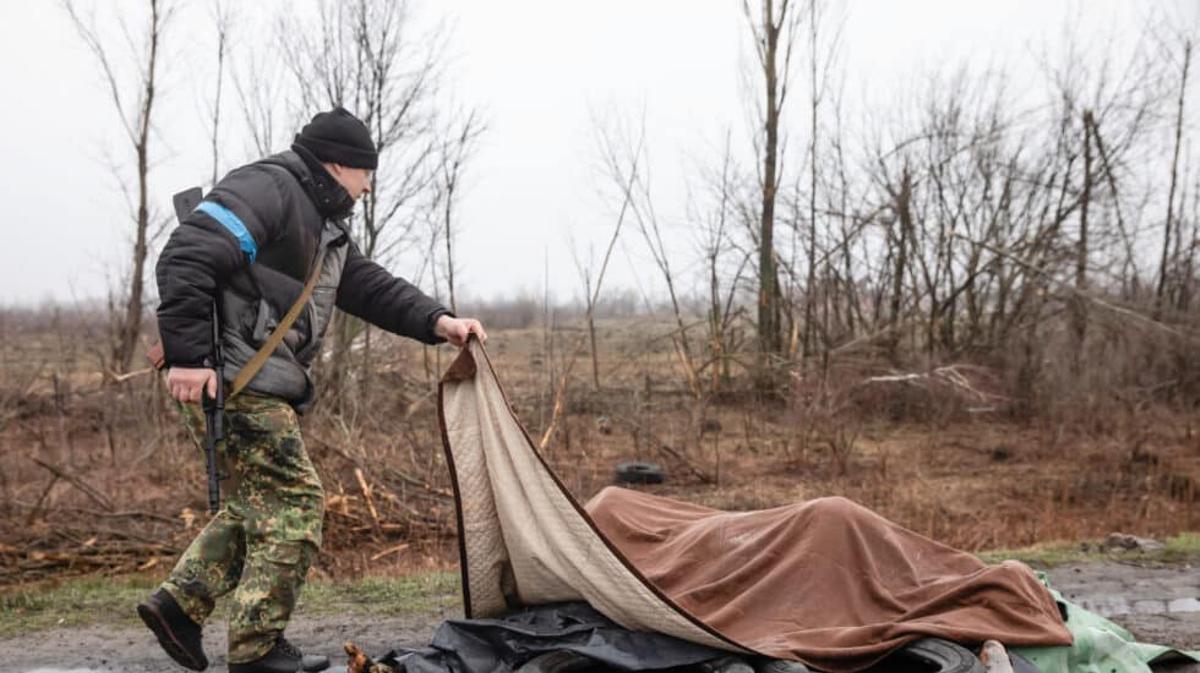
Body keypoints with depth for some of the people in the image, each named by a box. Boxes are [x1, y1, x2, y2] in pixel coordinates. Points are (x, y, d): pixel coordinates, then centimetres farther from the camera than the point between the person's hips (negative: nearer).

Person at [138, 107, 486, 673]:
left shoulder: (324, 227, 20)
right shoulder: (266, 188, -11)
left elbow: (373, 287, 18)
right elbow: (185, 258, -21)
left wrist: (436, 321, 4)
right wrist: (187, 355, -25)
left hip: (268, 383, 10)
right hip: (239, 376, -10)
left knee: (257, 501, 16)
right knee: (293, 501, -7)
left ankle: (178, 603, 22)